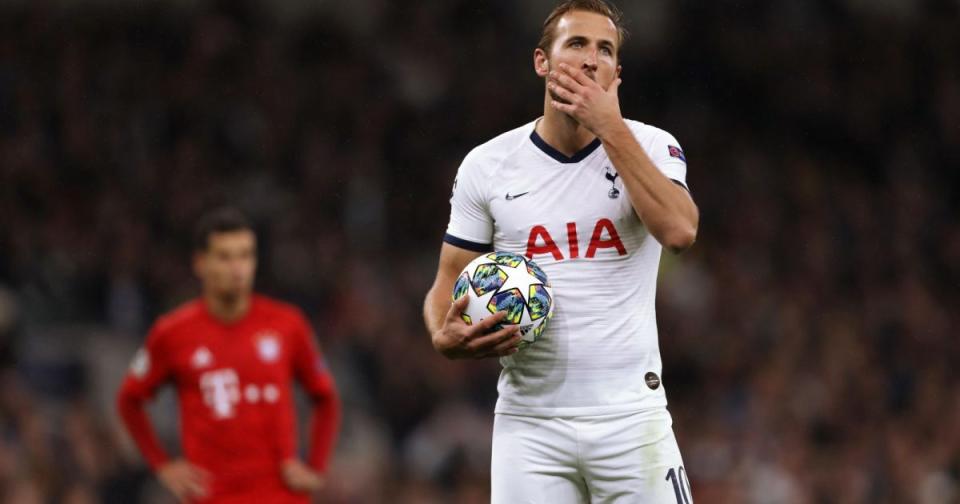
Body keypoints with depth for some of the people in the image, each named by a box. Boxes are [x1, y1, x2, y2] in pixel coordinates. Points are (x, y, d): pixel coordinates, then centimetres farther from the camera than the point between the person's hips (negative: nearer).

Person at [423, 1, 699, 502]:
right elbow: (447, 287, 10)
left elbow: (679, 232, -19)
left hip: (631, 418, -1)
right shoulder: (486, 165, 4)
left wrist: (610, 127, -16)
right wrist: (446, 337, -13)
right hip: (527, 419, 1)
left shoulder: (651, 147, 1)